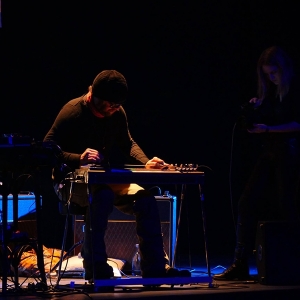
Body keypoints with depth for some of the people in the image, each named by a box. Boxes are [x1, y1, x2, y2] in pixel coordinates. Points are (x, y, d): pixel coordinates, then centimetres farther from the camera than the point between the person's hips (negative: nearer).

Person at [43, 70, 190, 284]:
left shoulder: (117, 114, 1)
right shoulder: (73, 112, -17)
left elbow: (128, 145, 15)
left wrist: (146, 163, -6)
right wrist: (79, 158, -37)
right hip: (73, 180, -6)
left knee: (145, 198, -17)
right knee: (103, 196, -39)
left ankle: (155, 267, -13)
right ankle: (95, 267, -32)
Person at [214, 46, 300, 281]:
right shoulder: (269, 92, 15)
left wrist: (268, 129, -19)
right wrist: (255, 110, -1)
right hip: (268, 153, 7)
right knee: (247, 204, -1)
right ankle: (240, 265, 0)